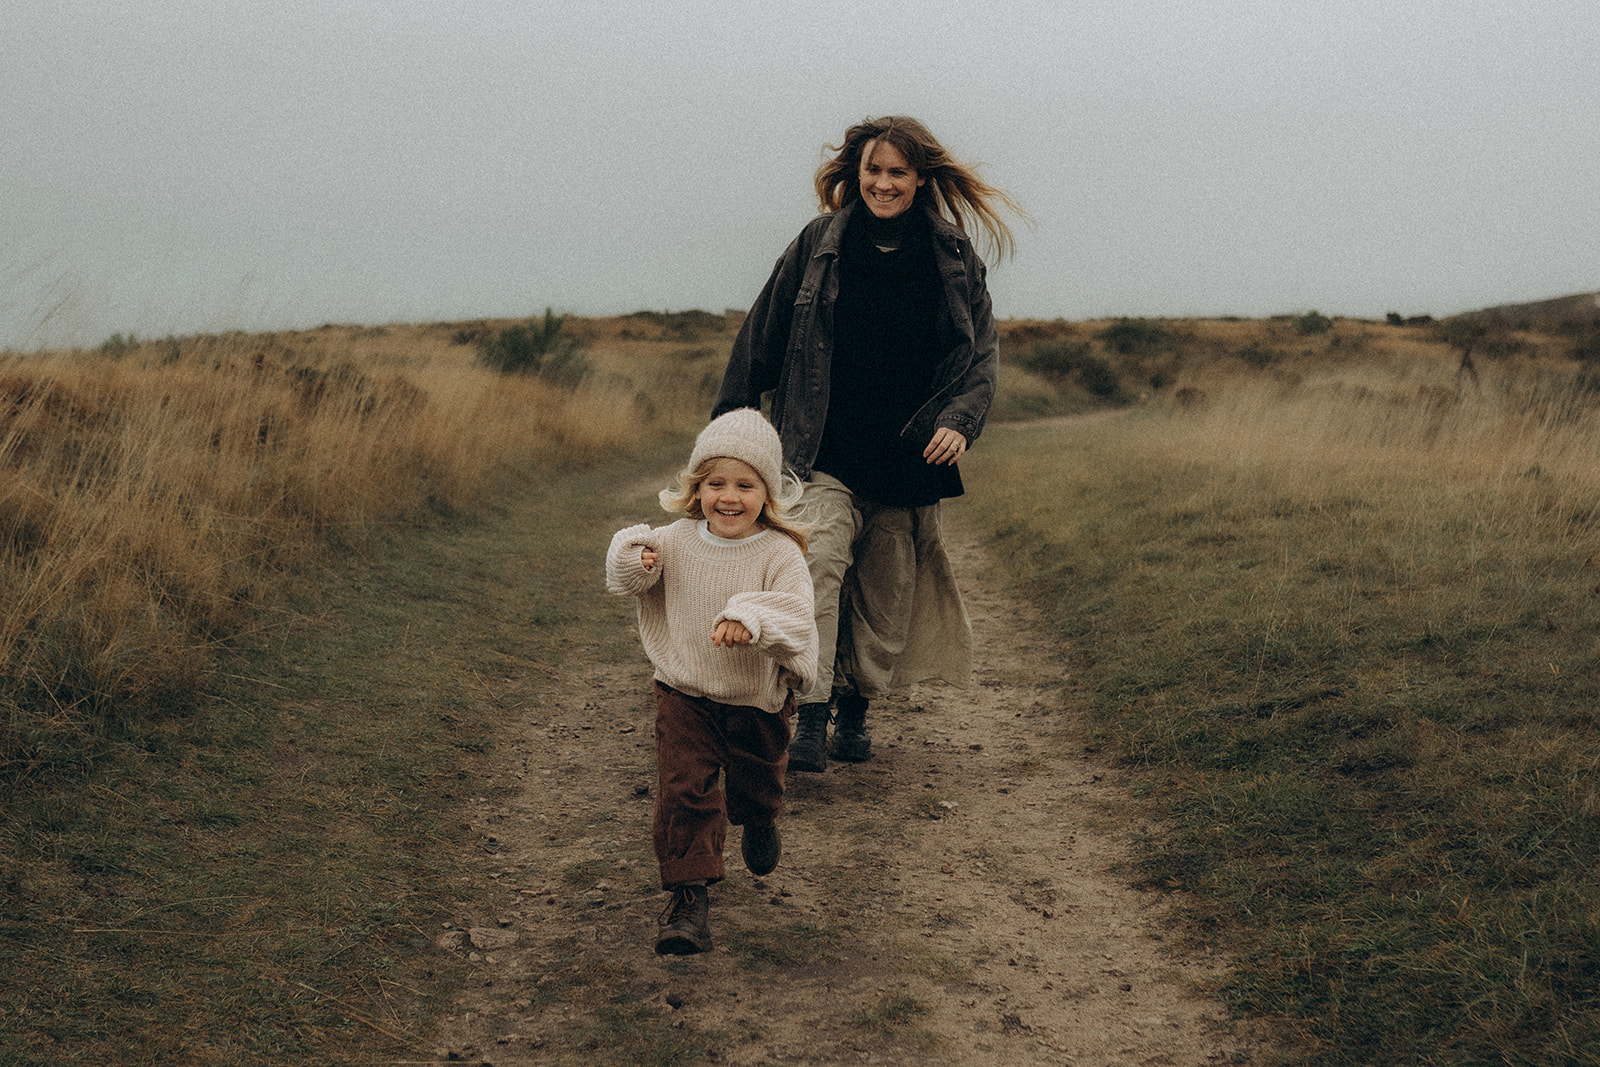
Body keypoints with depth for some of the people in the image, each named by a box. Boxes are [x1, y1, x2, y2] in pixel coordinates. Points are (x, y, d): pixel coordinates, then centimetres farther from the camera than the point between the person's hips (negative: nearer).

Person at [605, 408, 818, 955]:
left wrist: (751, 618, -50)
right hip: (685, 697, 1)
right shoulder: (677, 541, -6)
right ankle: (689, 896, -3)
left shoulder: (779, 554, -17)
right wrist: (634, 559, -18)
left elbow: (797, 617, -30)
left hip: (758, 702, 0)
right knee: (683, 791, -12)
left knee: (756, 789, 21)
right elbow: (625, 580, 6)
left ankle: (759, 826, 58)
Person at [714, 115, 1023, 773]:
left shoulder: (954, 259, 5)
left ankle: (855, 709, 29)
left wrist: (960, 420, -12)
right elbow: (761, 337, 9)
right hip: (825, 452, -2)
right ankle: (811, 718, -23)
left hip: (908, 457, 2)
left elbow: (982, 352, 6)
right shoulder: (818, 245, 2)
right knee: (819, 561, -23)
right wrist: (729, 422, 11)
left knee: (887, 594, 8)